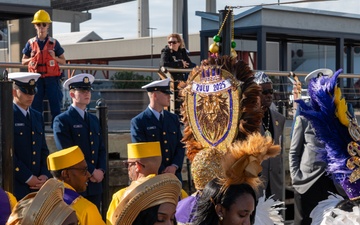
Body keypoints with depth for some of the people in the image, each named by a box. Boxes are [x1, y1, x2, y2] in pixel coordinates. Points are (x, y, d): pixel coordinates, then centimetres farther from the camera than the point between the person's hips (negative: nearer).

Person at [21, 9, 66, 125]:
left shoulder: (54, 43, 5)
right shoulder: (30, 43, 7)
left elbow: (63, 61, 10)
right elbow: (23, 61, 14)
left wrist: (55, 57, -9)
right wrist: (31, 59, -6)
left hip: (52, 78, -1)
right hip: (36, 79, 1)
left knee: (56, 105, -3)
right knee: (35, 106, 4)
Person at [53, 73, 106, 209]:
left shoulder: (94, 120, 16)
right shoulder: (61, 121, -6)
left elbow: (101, 149, 15)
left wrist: (101, 170, -4)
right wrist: (91, 172, -12)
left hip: (95, 185, 6)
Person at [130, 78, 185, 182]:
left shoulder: (174, 119, 12)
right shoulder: (138, 122, -6)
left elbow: (180, 146, 10)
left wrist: (175, 166, -8)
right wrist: (161, 172, -13)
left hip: (174, 176, 5)